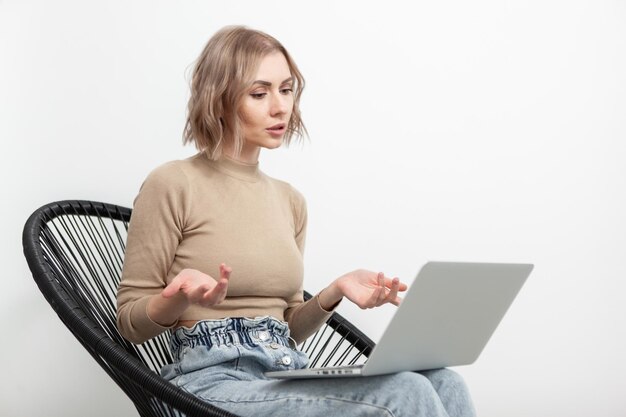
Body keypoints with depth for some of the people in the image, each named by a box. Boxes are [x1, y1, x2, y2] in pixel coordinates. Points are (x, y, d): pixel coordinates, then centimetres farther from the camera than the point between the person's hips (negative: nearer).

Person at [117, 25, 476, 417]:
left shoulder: (290, 200, 17)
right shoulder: (172, 186, -3)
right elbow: (130, 322, 2)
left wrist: (333, 293, 0)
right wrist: (179, 296, -19)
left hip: (286, 377, 7)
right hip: (214, 381, -6)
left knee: (443, 382, -19)